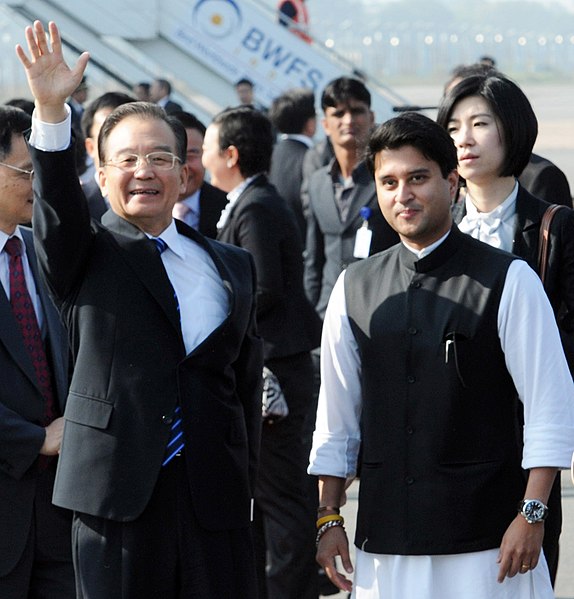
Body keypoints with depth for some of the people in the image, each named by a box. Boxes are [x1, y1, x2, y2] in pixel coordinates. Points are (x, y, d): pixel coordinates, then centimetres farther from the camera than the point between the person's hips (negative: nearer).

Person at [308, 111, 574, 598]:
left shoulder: (508, 280, -4)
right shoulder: (354, 288, 9)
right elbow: (337, 414, 12)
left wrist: (531, 515, -11)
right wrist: (329, 518, 9)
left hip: (485, 541, -3)